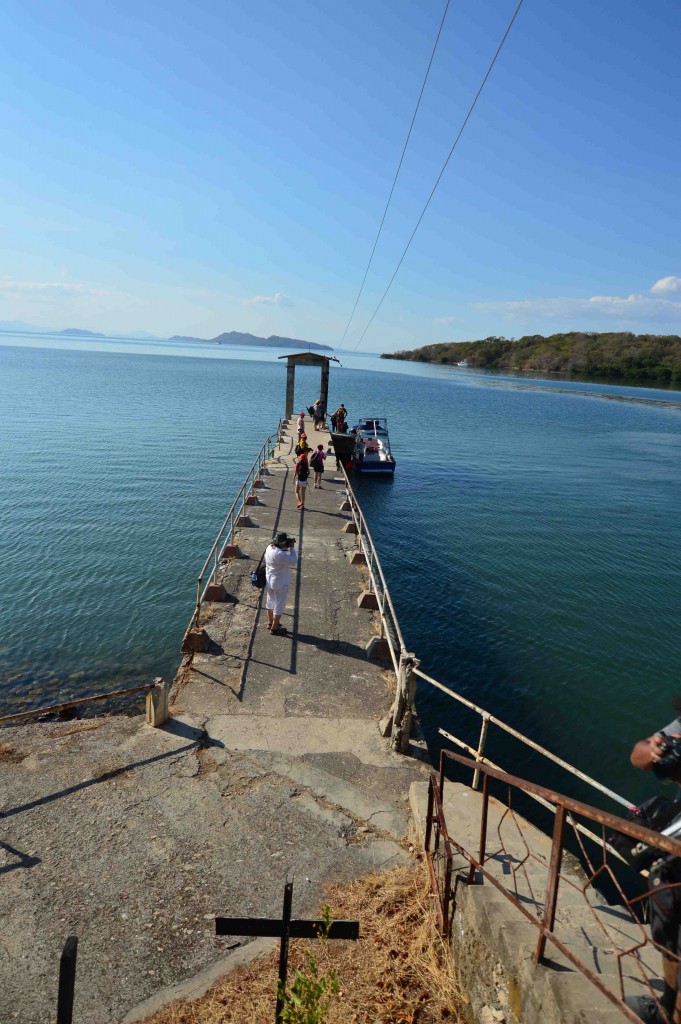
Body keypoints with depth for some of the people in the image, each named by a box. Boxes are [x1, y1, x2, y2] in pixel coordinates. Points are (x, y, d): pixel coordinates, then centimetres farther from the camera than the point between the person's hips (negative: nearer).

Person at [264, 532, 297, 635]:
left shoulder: (269, 548, -5)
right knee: (279, 605, 8)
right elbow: (293, 561, -23)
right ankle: (274, 628, 20)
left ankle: (270, 623, 42)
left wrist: (288, 547, -3)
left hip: (269, 580, 9)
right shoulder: (280, 554, -32)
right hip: (280, 583, -9)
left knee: (270, 601, 24)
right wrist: (292, 547, -17)